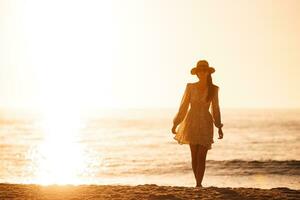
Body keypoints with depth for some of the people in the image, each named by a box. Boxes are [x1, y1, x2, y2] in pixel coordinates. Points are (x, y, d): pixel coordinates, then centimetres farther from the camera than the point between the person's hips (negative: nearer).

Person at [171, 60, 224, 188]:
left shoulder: (213, 89, 1)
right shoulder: (190, 87, 0)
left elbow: (215, 109, 8)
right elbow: (183, 106, 5)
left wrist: (219, 127, 4)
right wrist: (175, 124, 5)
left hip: (206, 125, -1)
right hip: (192, 123, 1)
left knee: (201, 157, -11)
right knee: (194, 156, 4)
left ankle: (198, 185, -13)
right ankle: (198, 184, 18)